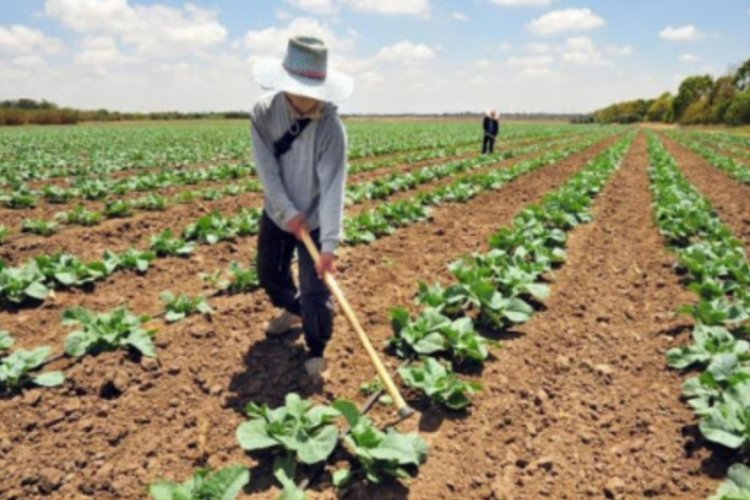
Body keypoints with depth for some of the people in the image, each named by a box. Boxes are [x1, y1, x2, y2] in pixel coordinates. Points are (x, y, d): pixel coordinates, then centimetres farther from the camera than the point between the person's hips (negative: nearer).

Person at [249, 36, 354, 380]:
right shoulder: (263, 113, -15)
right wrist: (289, 212, -23)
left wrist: (330, 243, -37)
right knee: (268, 273, 21)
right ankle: (292, 310, 52)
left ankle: (316, 351, 18)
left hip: (315, 219, -4)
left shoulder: (330, 126, -25)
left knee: (315, 290, -6)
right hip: (277, 214, 4)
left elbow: (333, 186, -31)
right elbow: (267, 170, -16)